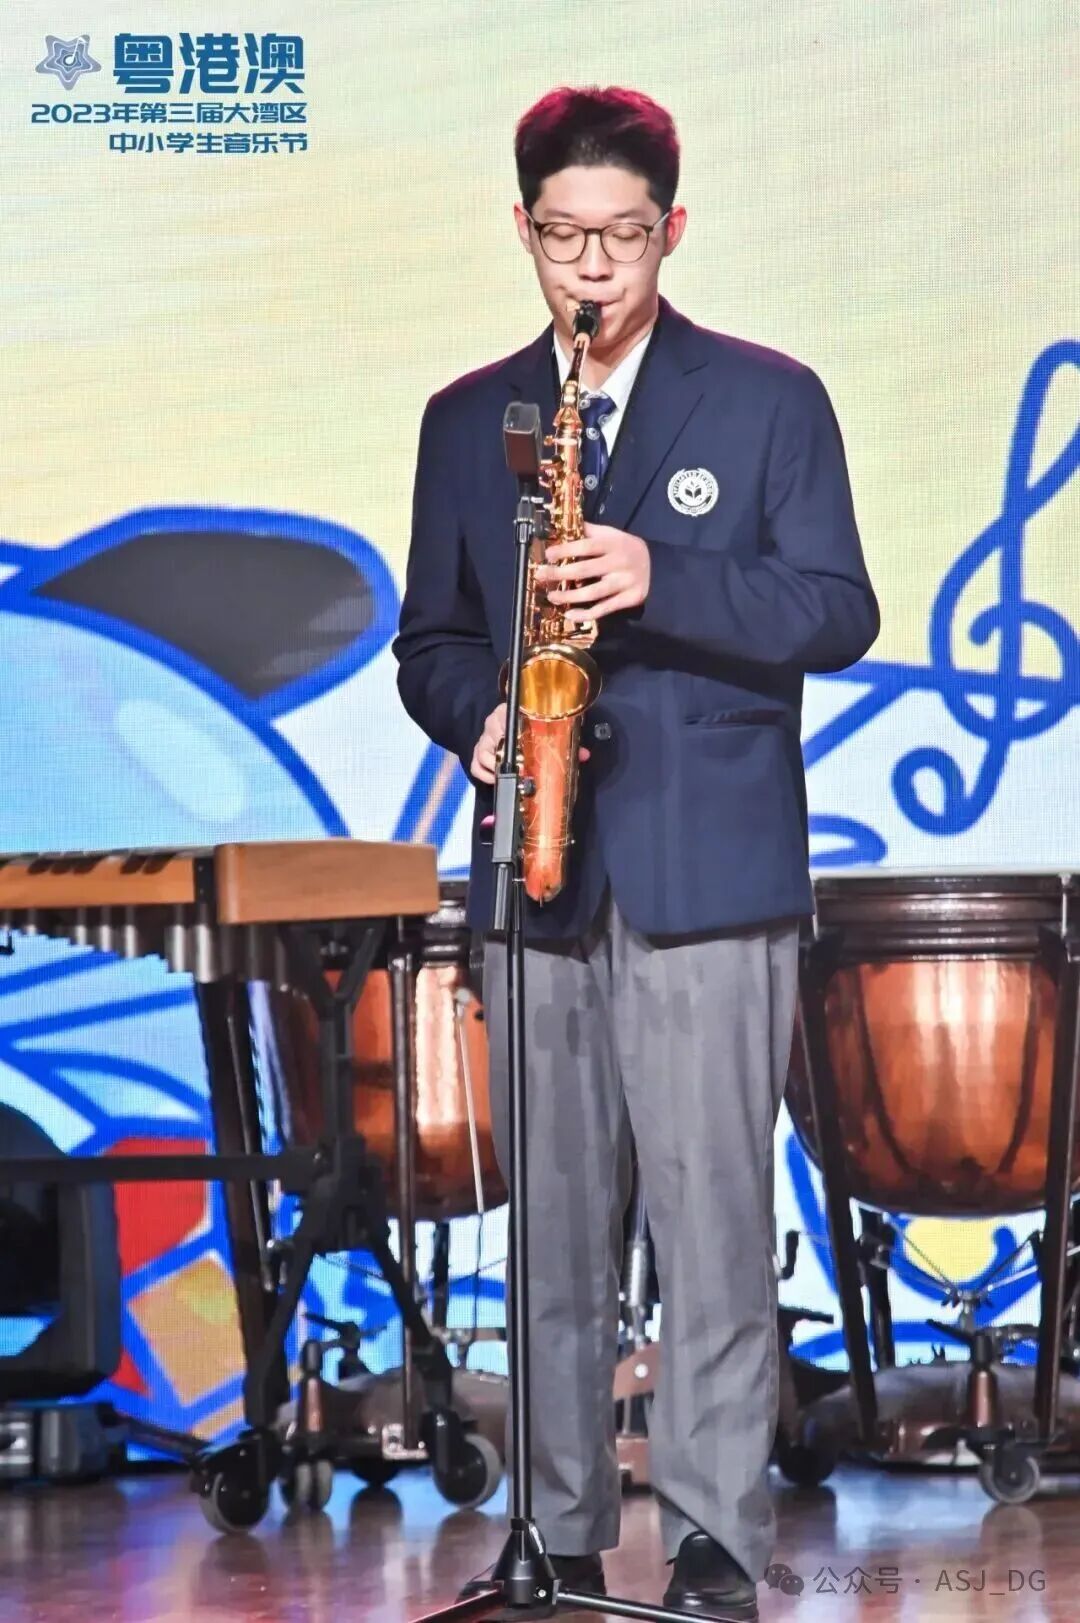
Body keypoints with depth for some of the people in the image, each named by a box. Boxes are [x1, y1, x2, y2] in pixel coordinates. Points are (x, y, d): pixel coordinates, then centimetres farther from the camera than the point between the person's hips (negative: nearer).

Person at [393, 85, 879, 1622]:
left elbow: (838, 612, -2)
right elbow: (429, 637, 17)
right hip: (540, 881, 3)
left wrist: (662, 580, -17)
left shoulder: (769, 399, 5)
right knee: (554, 1234, 6)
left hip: (711, 874, -3)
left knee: (715, 1222, -6)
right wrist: (480, 714, -5)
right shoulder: (466, 420, 14)